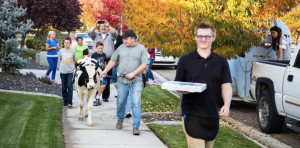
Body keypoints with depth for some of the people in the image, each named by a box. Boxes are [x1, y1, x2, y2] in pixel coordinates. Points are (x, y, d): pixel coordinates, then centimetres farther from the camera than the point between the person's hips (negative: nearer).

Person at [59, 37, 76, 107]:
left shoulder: (73, 51, 0)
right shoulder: (61, 50, 5)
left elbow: (74, 60, 10)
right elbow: (60, 59, 15)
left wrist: (71, 66, 7)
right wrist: (63, 66, 7)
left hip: (70, 71, -2)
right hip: (62, 71, 2)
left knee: (70, 87, -9)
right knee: (64, 87, 7)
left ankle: (69, 102, -8)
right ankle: (65, 101, 18)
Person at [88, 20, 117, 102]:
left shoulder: (110, 35, 15)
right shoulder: (96, 35, 16)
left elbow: (114, 33, -5)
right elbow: (90, 33, -2)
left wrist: (109, 25, -17)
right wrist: (95, 25, -13)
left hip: (108, 60, 0)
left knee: (107, 80, 2)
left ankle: (105, 96, 9)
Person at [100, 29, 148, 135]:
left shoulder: (141, 49, 2)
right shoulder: (121, 48, 11)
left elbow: (144, 65, -5)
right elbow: (113, 60, 18)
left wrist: (133, 73, -15)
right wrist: (105, 71, 8)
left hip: (136, 81, -3)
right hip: (122, 81, 3)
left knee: (136, 103, -10)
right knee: (121, 102, 9)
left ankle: (136, 127, -8)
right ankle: (120, 120, 33)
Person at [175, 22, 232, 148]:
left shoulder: (221, 61, 9)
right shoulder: (185, 60, 4)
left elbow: (226, 85, 5)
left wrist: (226, 105, -14)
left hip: (212, 115, 3)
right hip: (191, 115, -3)